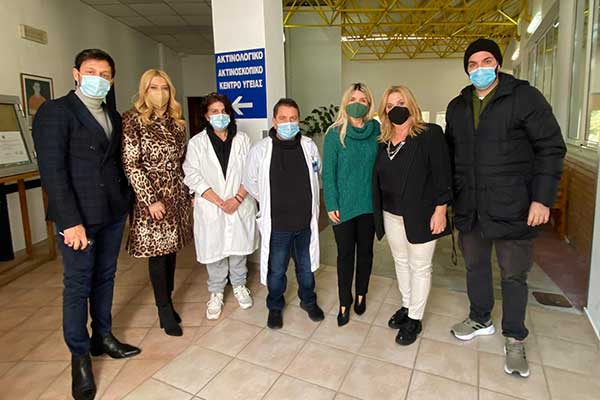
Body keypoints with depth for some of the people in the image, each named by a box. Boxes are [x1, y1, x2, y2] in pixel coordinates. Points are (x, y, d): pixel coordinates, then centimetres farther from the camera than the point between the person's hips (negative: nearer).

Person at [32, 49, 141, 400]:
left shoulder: (113, 117, 13)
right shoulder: (55, 112, -8)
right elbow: (52, 170, -14)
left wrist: (126, 200, 4)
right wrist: (71, 221, -19)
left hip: (113, 213, 6)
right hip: (79, 216, -6)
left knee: (105, 277, 17)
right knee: (78, 285, 6)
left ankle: (103, 337, 34)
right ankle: (80, 355, 24)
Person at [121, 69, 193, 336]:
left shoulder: (175, 121, 10)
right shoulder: (133, 119, -7)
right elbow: (131, 164, -12)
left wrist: (188, 192, 11)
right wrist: (150, 199, -16)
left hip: (177, 195, 6)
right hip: (151, 197, -5)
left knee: (171, 250, 12)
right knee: (157, 253, 3)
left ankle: (167, 302, 27)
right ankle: (164, 310, 18)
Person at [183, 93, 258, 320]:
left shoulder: (242, 139, 3)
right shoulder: (197, 143, 0)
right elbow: (193, 177, -7)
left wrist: (237, 198, -13)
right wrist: (219, 202, -14)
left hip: (240, 206, 1)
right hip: (211, 208, -1)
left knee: (238, 248, 13)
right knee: (214, 251, 8)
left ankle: (239, 286, 34)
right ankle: (216, 293, 27)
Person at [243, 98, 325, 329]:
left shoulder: (309, 147, -4)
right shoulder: (260, 150, -12)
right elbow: (251, 184, 2)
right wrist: (271, 204, 6)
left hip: (306, 222, 2)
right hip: (276, 224, -2)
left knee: (306, 267, 19)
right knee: (276, 270, 13)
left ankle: (308, 301, 43)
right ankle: (275, 307, 38)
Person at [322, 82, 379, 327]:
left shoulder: (377, 131, 1)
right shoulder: (334, 134, -6)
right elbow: (328, 172, -7)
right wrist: (331, 205, -11)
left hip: (369, 203, 2)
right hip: (344, 205, -2)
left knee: (365, 251, 15)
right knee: (345, 254, 6)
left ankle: (361, 295, 36)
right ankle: (344, 303, 22)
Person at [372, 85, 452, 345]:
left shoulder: (430, 134, -10)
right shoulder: (384, 141, 6)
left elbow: (442, 175, -13)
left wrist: (440, 210, -17)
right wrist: (379, 212, 10)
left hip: (420, 214, -5)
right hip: (391, 214, 6)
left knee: (420, 266, 7)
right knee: (401, 262, 18)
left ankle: (415, 319, 22)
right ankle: (407, 306, 38)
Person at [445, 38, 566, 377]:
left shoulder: (525, 97, -5)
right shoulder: (457, 107, 10)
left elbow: (551, 148, -7)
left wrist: (542, 198, -14)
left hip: (512, 209, -4)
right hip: (469, 209, 5)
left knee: (514, 276, 8)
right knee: (476, 267, 18)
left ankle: (515, 339, 29)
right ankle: (481, 320, 40)